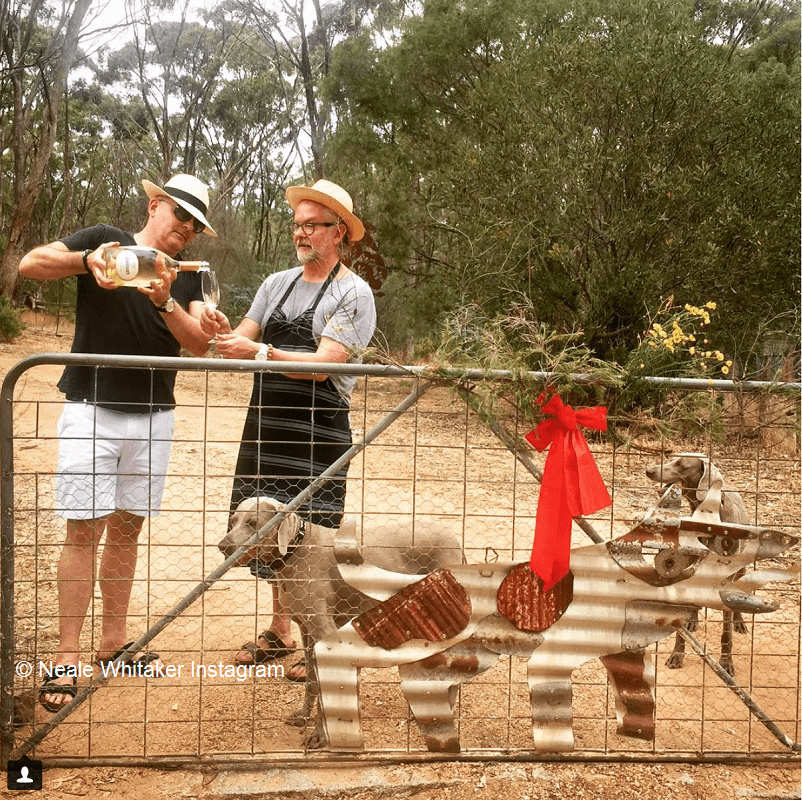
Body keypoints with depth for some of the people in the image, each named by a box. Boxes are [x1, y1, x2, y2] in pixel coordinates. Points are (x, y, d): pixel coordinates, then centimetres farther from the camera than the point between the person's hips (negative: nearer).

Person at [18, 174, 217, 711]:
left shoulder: (188, 276, 10)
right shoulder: (105, 239, 2)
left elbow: (201, 344, -4)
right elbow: (30, 265, -9)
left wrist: (165, 303, -21)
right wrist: (86, 259, -26)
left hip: (154, 416, 4)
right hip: (92, 409, -4)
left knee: (127, 527, 10)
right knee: (84, 530, -5)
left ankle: (114, 642, 22)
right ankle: (67, 660, 2)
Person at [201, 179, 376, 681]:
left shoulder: (353, 293, -5)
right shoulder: (277, 284, 14)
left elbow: (325, 363, -16)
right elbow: (246, 341, 8)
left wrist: (259, 352, -25)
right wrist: (225, 332, -14)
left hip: (319, 434, -6)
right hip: (268, 428, 6)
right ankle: (279, 633, 27)